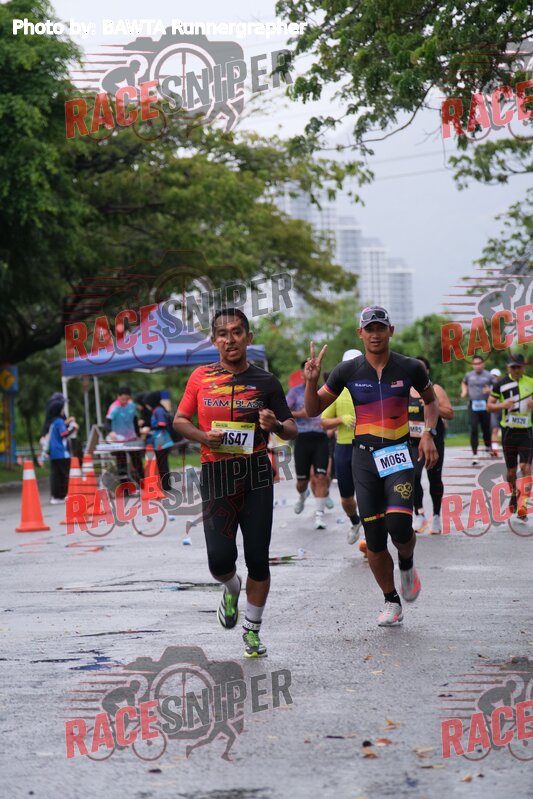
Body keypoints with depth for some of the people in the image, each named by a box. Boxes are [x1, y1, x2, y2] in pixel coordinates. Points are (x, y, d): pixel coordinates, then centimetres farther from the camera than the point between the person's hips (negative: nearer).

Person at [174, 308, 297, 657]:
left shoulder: (265, 381, 3)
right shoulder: (201, 377, 6)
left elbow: (292, 429, 8)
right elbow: (180, 420, 13)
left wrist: (276, 425, -15)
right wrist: (204, 436, -7)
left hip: (256, 475, 0)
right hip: (216, 475, 0)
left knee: (258, 559, 1)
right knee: (220, 559, -8)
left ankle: (252, 629, 19)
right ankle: (232, 589, 28)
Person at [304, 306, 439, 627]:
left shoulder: (410, 368, -1)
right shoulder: (348, 371, -1)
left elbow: (431, 400, 17)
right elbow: (314, 410, 6)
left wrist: (429, 434, 1)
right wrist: (312, 381, -12)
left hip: (400, 455, -1)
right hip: (365, 456, 1)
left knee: (399, 526, -19)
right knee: (374, 540, 1)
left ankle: (407, 565, 16)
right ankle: (391, 601, 18)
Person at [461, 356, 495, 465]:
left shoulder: (488, 376, 0)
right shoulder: (469, 375, 8)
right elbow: (464, 383, 30)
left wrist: (490, 390, -16)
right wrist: (464, 391, 11)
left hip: (485, 405, -1)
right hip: (472, 405, 1)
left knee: (486, 429, 9)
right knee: (473, 429, -10)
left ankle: (488, 447, 40)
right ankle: (474, 455, -8)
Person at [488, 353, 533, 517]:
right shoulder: (501, 384, 2)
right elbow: (489, 405, 5)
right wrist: (502, 405, -15)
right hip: (508, 431, 1)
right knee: (511, 470, 9)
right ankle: (514, 494, 34)